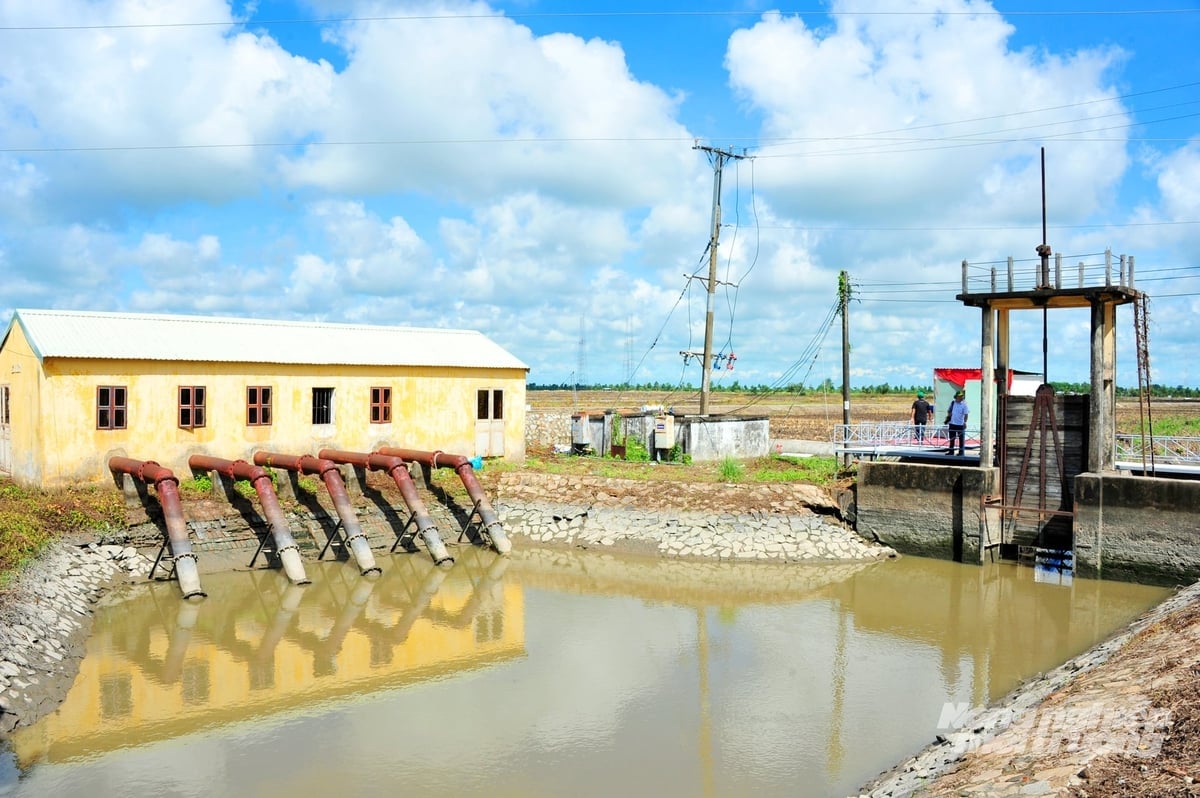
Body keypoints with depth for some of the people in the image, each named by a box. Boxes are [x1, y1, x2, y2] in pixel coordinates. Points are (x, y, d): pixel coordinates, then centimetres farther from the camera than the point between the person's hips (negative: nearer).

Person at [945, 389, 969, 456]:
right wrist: (948, 418, 8)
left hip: (960, 424, -4)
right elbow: (949, 411, 17)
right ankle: (951, 451, 21)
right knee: (952, 438, 12)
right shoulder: (952, 403, 5)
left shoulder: (964, 405, -7)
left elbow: (966, 414, -11)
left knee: (961, 439, 2)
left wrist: (965, 422, -21)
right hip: (952, 423, 4)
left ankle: (961, 452, 8)